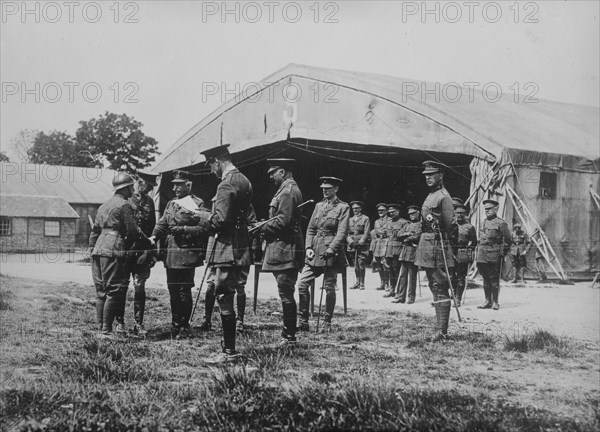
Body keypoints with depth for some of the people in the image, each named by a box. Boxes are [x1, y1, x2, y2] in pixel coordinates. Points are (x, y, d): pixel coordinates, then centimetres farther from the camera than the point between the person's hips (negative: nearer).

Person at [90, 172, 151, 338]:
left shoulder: (104, 205, 21)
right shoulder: (124, 205, -5)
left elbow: (95, 231, 22)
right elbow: (133, 231, -8)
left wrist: (92, 250, 24)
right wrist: (148, 242, 5)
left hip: (98, 250, 9)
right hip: (114, 251, -9)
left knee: (101, 291, 11)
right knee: (115, 290, -6)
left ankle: (101, 328, 14)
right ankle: (106, 330, -7)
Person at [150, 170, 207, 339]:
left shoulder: (197, 204, -3)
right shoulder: (171, 204, 18)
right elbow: (162, 223, 14)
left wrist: (183, 229, -18)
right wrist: (154, 236, -4)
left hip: (187, 254, -7)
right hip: (170, 253, 7)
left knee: (184, 291, -4)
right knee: (173, 290, 12)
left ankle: (185, 327, 6)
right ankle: (175, 325, 23)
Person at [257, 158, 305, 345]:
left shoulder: (288, 191, -15)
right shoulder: (288, 189, 19)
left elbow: (282, 221, -22)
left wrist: (262, 227, -9)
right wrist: (265, 227, 10)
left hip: (285, 249, -11)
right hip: (285, 248, 11)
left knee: (286, 293, -6)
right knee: (286, 293, 15)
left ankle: (289, 337, -1)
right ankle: (288, 331, 23)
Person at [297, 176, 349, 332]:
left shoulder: (343, 207, 0)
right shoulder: (319, 205, 16)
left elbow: (342, 232, -9)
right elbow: (310, 228, 14)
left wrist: (331, 249, -19)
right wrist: (308, 247, 0)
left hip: (331, 252, -5)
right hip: (315, 252, 5)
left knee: (329, 288, -1)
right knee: (302, 283, -5)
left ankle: (327, 323, 12)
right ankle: (303, 322, 3)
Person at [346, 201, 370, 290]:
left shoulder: (365, 218, 4)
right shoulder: (350, 220, 18)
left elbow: (366, 233, -3)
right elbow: (347, 233, 14)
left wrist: (360, 242, -13)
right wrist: (350, 241, -5)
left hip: (362, 245, -4)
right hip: (352, 245, 4)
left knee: (361, 264, -8)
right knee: (355, 265, 5)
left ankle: (362, 283, -3)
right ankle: (357, 282, 12)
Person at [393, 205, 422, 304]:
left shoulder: (421, 224, 0)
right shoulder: (407, 225, 20)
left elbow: (416, 237, -13)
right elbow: (398, 235, 9)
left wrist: (405, 239, -1)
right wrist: (407, 233, -8)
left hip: (413, 251, -6)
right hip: (404, 251, 6)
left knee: (412, 276, -1)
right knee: (402, 275, 4)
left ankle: (411, 297, 6)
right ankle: (400, 296, 6)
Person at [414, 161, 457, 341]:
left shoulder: (443, 197, -11)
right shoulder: (430, 196, 17)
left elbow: (450, 226, -14)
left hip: (438, 246, -10)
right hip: (427, 246, 10)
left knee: (440, 289, -8)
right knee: (434, 288, 13)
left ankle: (443, 331, -5)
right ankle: (441, 328, 20)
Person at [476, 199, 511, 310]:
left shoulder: (500, 223, -5)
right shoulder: (483, 223, 16)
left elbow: (507, 240, -4)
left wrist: (503, 253, -7)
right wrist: (478, 252, 14)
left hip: (494, 256, -6)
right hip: (482, 255, 6)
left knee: (494, 279, -2)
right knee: (485, 279, 10)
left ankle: (495, 302, 6)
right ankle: (487, 301, 17)